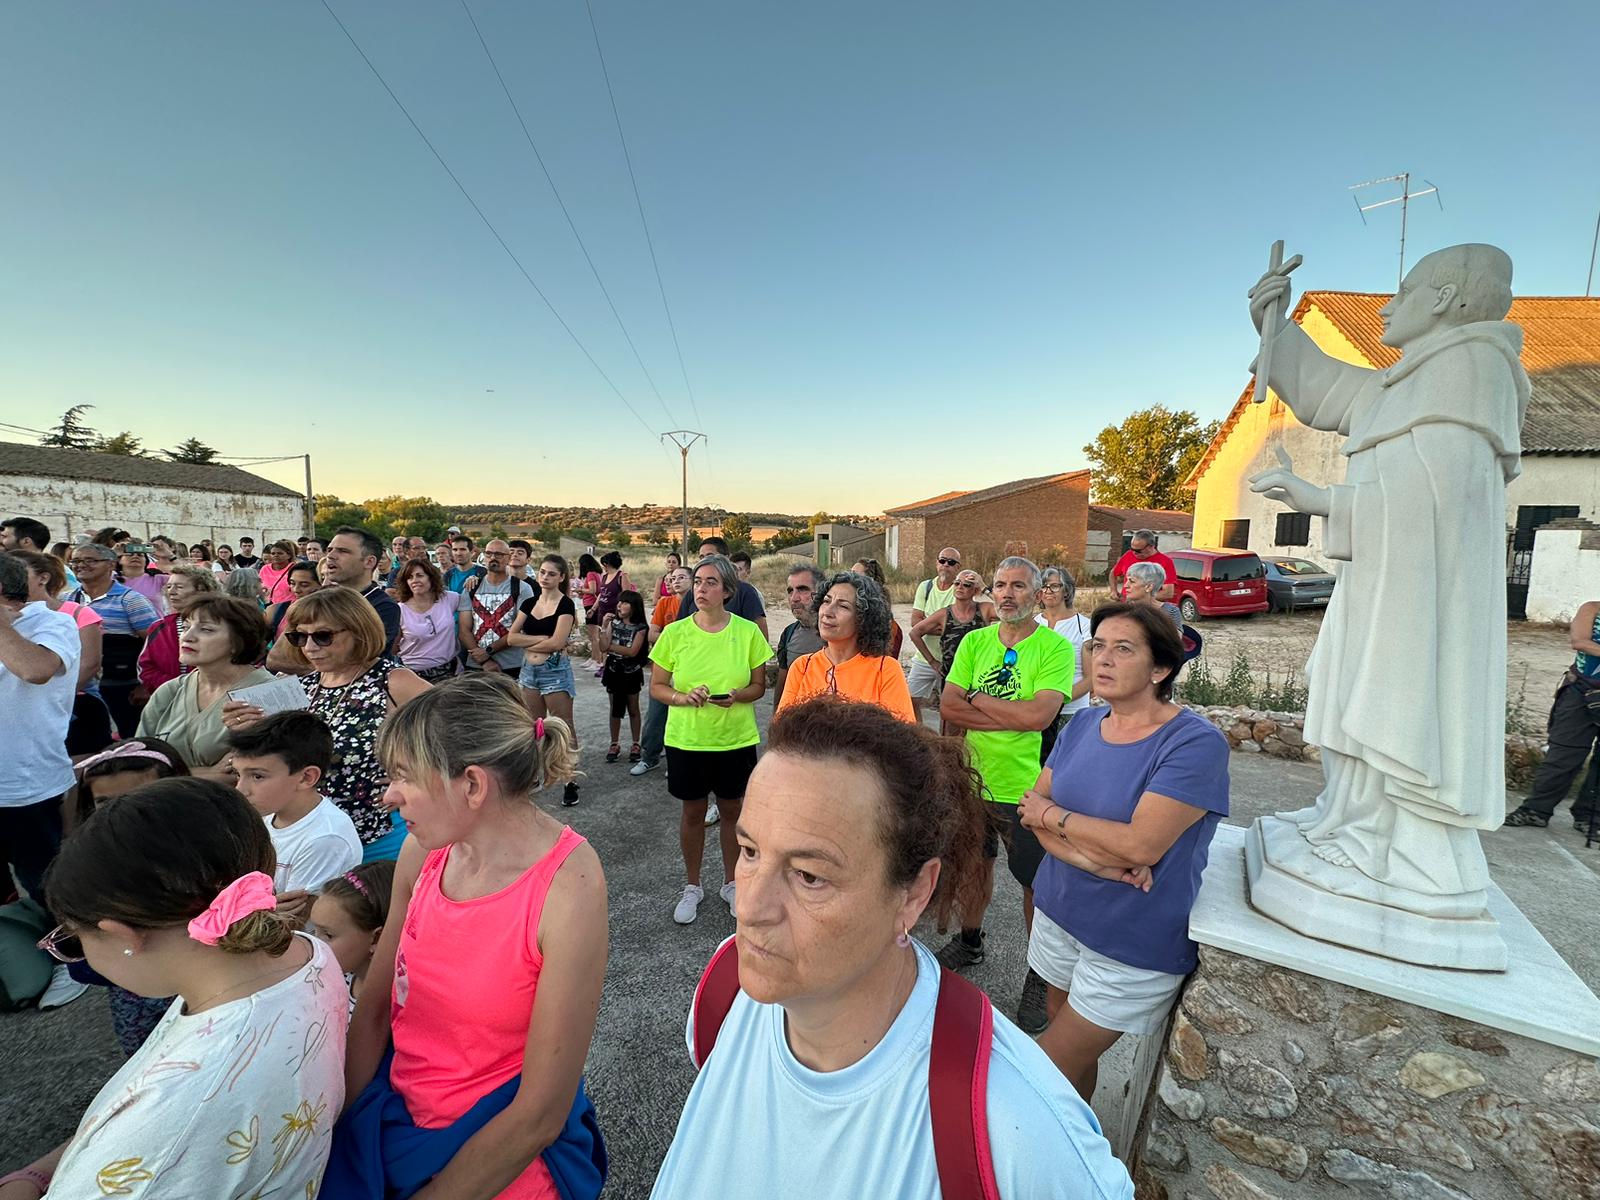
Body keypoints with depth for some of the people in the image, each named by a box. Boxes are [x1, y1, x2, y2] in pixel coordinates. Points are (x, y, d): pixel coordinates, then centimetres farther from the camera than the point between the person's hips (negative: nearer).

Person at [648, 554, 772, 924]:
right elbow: (656, 687, -1)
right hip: (686, 739, 0)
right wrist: (683, 697, -20)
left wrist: (737, 695, -20)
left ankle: (731, 883, 36)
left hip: (736, 738, 0)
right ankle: (692, 887, 35)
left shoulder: (748, 632, -7)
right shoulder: (674, 633, -6)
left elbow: (759, 685, 0)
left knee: (732, 810, 14)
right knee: (693, 813, 14)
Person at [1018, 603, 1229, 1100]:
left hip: (1134, 943, -5)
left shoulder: (1196, 742, -20)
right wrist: (1095, 858, -21)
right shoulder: (1084, 725, -1)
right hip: (1060, 911, 5)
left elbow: (1141, 845, -27)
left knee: (1050, 1074, 4)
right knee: (1068, 1042, 22)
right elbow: (1033, 810, -4)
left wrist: (1052, 815, -14)